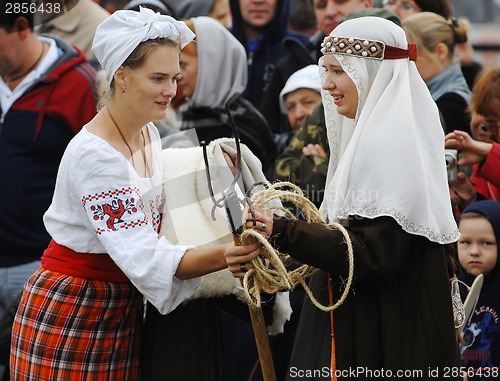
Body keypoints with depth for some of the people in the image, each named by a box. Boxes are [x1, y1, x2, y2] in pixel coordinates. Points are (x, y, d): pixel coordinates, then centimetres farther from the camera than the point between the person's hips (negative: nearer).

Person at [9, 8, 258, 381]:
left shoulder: (148, 133, 3)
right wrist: (223, 255, -42)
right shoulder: (94, 155, -24)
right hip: (70, 311, -8)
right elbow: (144, 258, -29)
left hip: (123, 307, 8)